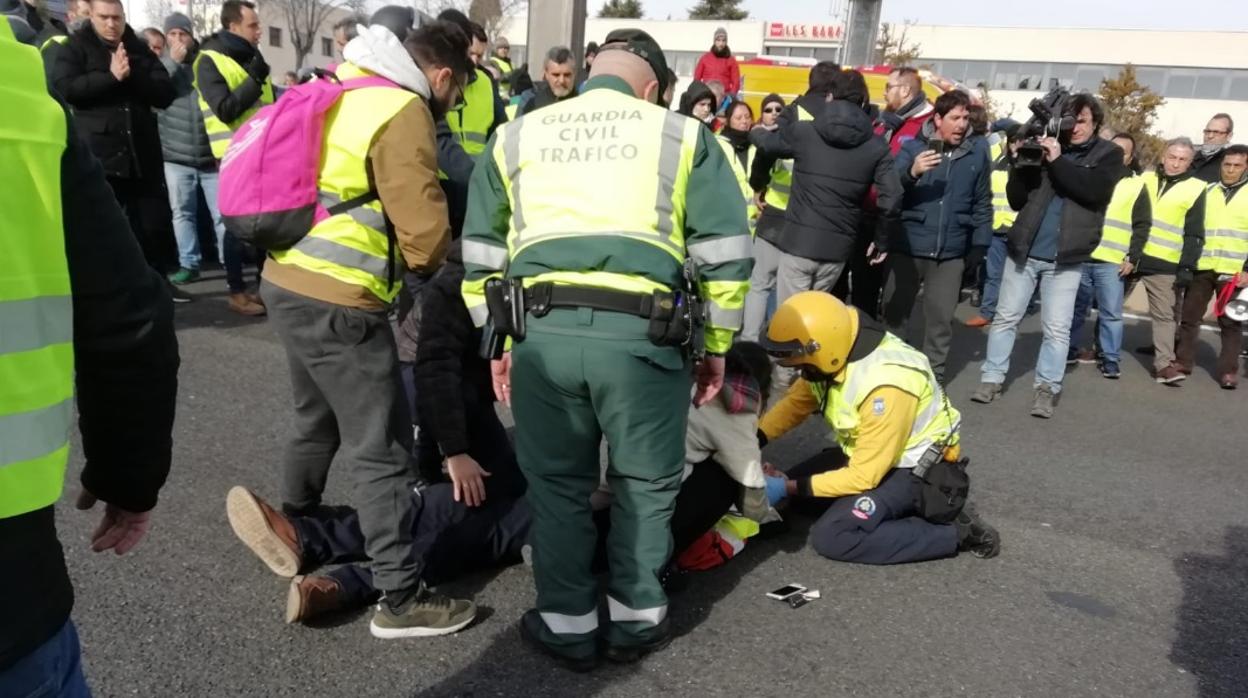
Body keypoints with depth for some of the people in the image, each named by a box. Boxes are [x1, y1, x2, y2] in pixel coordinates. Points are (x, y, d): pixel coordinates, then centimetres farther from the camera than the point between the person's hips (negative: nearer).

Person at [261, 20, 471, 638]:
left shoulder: (347, 93, 17)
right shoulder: (402, 113, -12)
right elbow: (425, 234, -15)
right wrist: (434, 263, 7)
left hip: (287, 281, 10)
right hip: (337, 301, -10)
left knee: (317, 420, 27)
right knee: (381, 451, -3)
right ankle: (401, 600, 4)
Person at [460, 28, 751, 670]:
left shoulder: (516, 136, 21)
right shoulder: (681, 135, 14)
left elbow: (481, 253, 20)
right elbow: (725, 253, 9)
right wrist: (716, 345, 16)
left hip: (542, 334, 2)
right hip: (641, 336, -1)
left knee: (557, 484, 18)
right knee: (646, 483, 18)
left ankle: (566, 625, 28)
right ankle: (635, 618, 30)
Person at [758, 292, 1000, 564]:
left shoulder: (884, 385, -35)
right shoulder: (837, 355, -12)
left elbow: (864, 476, -28)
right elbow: (795, 402, 3)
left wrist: (793, 487, -22)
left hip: (914, 467, -9)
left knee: (831, 536, -21)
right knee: (788, 484, 2)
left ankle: (954, 532, -9)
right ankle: (896, 507, 6)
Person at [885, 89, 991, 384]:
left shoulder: (977, 152, 2)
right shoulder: (914, 147, -4)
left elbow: (982, 203, 9)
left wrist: (979, 244, 6)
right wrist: (911, 173, -30)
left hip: (951, 252, 2)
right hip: (907, 246, -1)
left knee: (941, 317, 8)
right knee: (895, 311, 7)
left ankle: (934, 375, 21)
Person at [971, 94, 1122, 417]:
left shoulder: (1108, 155, 2)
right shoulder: (1046, 146, 4)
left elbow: (1094, 190, -18)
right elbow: (1016, 200, 3)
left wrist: (1057, 162, -21)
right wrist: (1021, 165, -13)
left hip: (1066, 257, -2)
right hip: (1024, 249, 2)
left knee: (1057, 328, 1)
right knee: (1006, 317, 7)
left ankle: (1046, 388, 9)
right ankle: (991, 378, 15)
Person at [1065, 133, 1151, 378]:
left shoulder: (1137, 185, 7)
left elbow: (1142, 225, 5)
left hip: (1112, 262, -2)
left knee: (1111, 312, -3)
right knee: (1075, 308, 10)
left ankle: (1110, 359, 5)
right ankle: (1068, 350, 21)